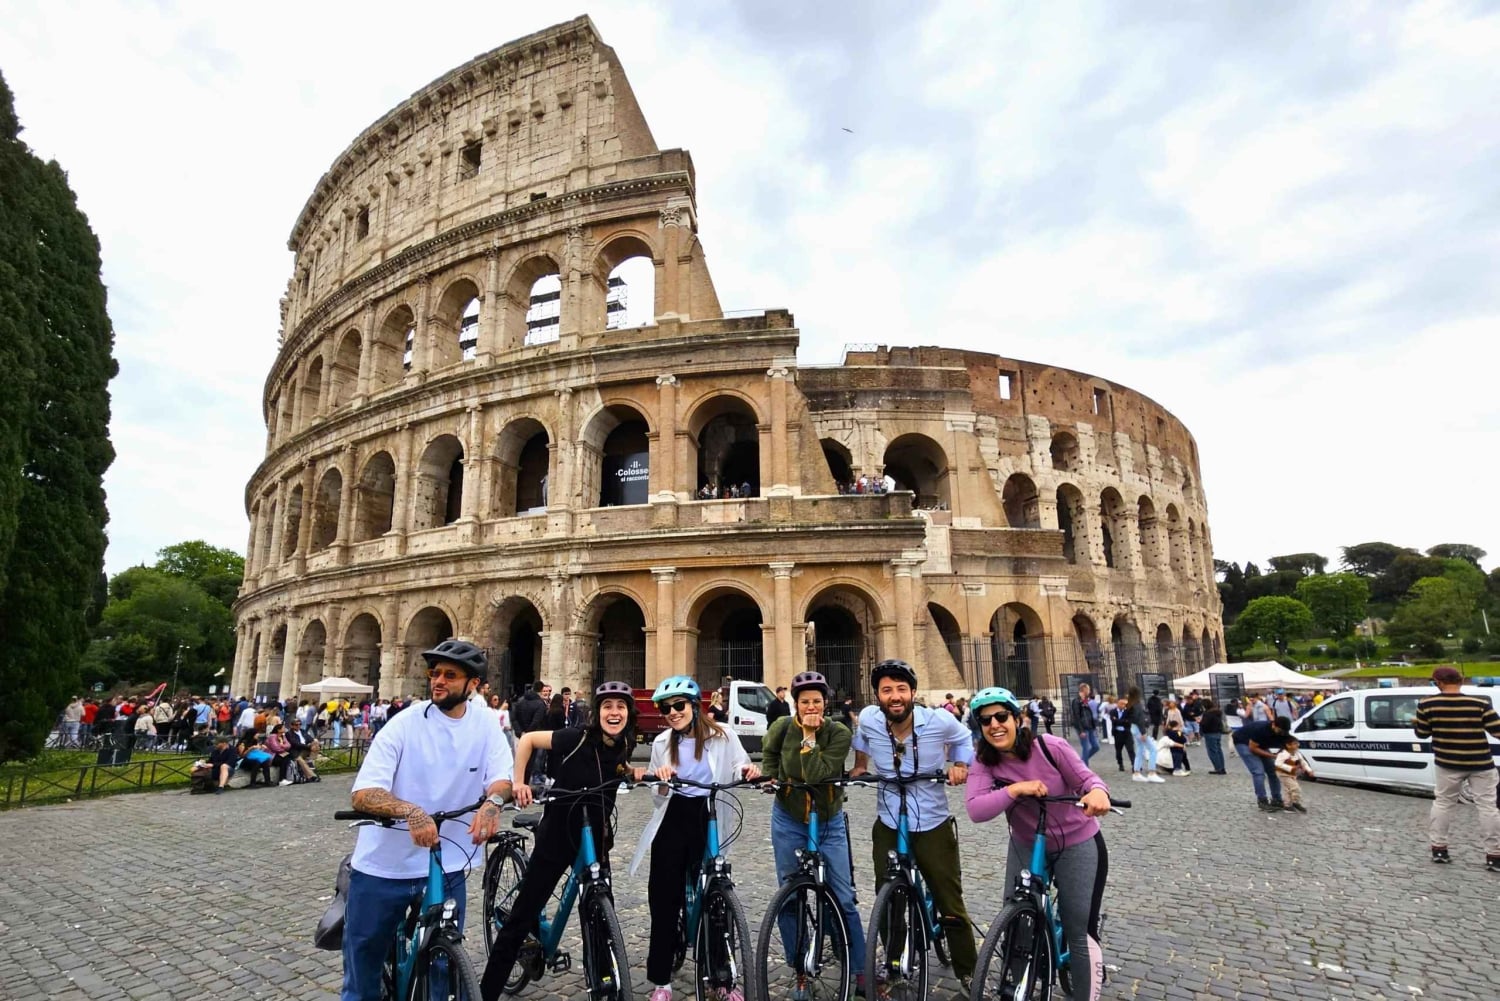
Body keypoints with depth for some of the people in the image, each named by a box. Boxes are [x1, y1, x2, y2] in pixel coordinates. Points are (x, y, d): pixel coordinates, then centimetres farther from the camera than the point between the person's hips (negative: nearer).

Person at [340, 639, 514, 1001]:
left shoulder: (486, 726, -4)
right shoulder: (404, 724, -12)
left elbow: (501, 777, -11)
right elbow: (362, 794, -19)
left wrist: (492, 802, -34)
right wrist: (410, 811, -38)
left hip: (446, 869, 1)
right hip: (382, 868, -1)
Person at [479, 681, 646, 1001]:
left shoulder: (623, 745, -5)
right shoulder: (578, 737, -21)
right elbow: (528, 739, -12)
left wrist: (633, 772, -4)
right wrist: (518, 782, -18)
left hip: (596, 838, 5)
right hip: (557, 834, -4)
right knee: (523, 915, 4)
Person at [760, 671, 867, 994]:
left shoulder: (839, 733, -16)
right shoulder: (781, 728, -11)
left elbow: (816, 774, -28)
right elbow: (769, 754, 13)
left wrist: (810, 735, -27)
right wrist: (771, 778, -1)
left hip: (829, 822, -1)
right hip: (788, 821, 1)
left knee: (844, 899, 1)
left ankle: (861, 970, 17)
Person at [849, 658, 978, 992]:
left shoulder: (939, 721, -19)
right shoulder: (868, 719, -15)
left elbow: (964, 738, 4)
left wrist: (961, 764, -11)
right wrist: (858, 768, 9)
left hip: (933, 826, -2)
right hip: (888, 826, 2)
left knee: (952, 907, 5)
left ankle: (968, 974, 28)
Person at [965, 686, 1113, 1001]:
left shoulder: (1050, 746, -23)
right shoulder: (985, 764, -17)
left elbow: (1086, 779, -17)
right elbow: (975, 811, -29)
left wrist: (1097, 792, -41)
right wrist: (1016, 789, -41)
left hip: (1077, 845, -3)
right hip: (1026, 846, 3)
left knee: (1079, 933, 0)